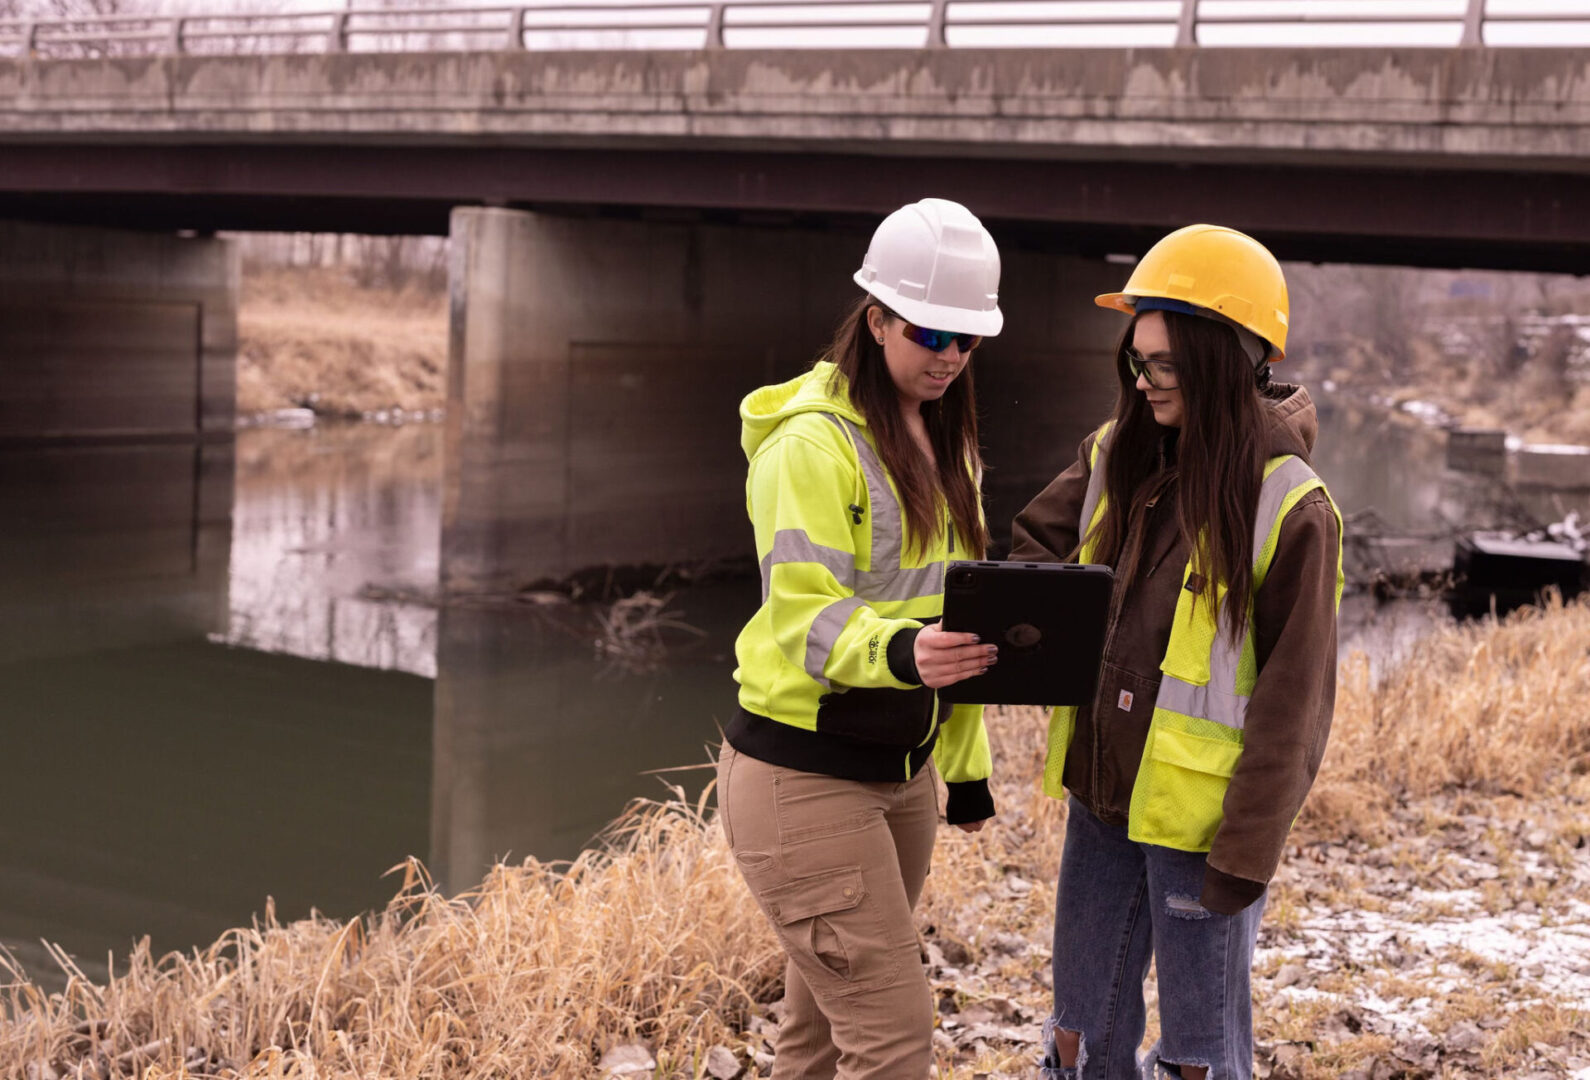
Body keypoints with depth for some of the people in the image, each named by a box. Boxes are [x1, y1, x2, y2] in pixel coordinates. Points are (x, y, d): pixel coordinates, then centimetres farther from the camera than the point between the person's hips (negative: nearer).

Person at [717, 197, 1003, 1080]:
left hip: (899, 769, 8)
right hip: (803, 776, -8)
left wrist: (965, 762, 18)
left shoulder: (946, 443, 13)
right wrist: (900, 653, -42)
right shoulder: (813, 442, -14)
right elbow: (804, 617, -22)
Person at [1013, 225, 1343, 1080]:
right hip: (1102, 797, 6)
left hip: (1200, 819, -6)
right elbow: (1033, 547, 15)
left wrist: (1247, 851, -14)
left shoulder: (1288, 510, -15)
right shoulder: (1116, 458, 2)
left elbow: (1292, 700, -13)